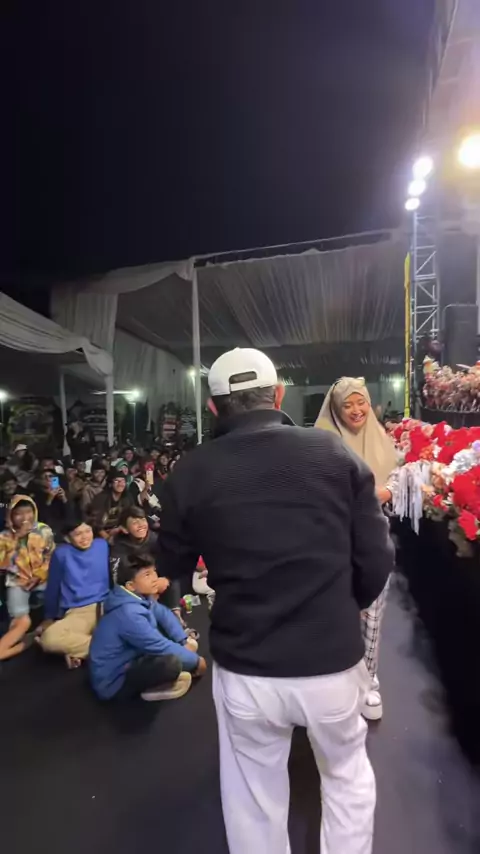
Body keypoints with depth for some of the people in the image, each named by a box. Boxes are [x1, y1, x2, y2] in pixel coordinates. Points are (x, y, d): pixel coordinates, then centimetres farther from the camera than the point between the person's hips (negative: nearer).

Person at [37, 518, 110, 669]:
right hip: (77, 612, 0)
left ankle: (77, 651, -18)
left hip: (105, 606, 1)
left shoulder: (103, 545, 3)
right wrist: (49, 617, 18)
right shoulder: (61, 553, -3)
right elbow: (53, 588, 10)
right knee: (48, 639, -31)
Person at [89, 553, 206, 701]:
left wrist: (184, 641, -2)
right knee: (172, 662, -31)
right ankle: (152, 689, -2)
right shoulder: (129, 613, -31)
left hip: (128, 661, 10)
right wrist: (195, 661, -13)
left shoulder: (139, 596, -5)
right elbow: (160, 646, -27)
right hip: (114, 682, -9)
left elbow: (164, 614, 10)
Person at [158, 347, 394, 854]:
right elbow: (377, 560, -6)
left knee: (255, 802, 25)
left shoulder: (191, 473, -11)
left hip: (245, 670, 0)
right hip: (333, 662, 1)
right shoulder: (336, 453, -10)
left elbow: (173, 567, 3)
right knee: (348, 775, 30)